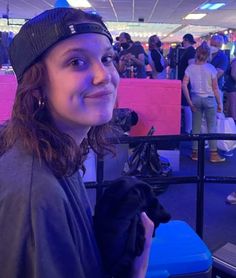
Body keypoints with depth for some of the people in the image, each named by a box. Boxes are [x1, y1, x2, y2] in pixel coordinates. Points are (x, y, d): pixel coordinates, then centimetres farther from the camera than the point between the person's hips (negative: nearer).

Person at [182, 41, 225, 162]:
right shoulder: (211, 68, -8)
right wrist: (219, 103, 3)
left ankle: (195, 152, 16)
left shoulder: (190, 68, -2)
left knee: (196, 126, 10)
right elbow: (215, 88, -6)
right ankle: (213, 154, 8)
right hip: (209, 99, -3)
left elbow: (184, 85, -7)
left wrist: (189, 101, -1)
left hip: (195, 98, 3)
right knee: (212, 126, 5)